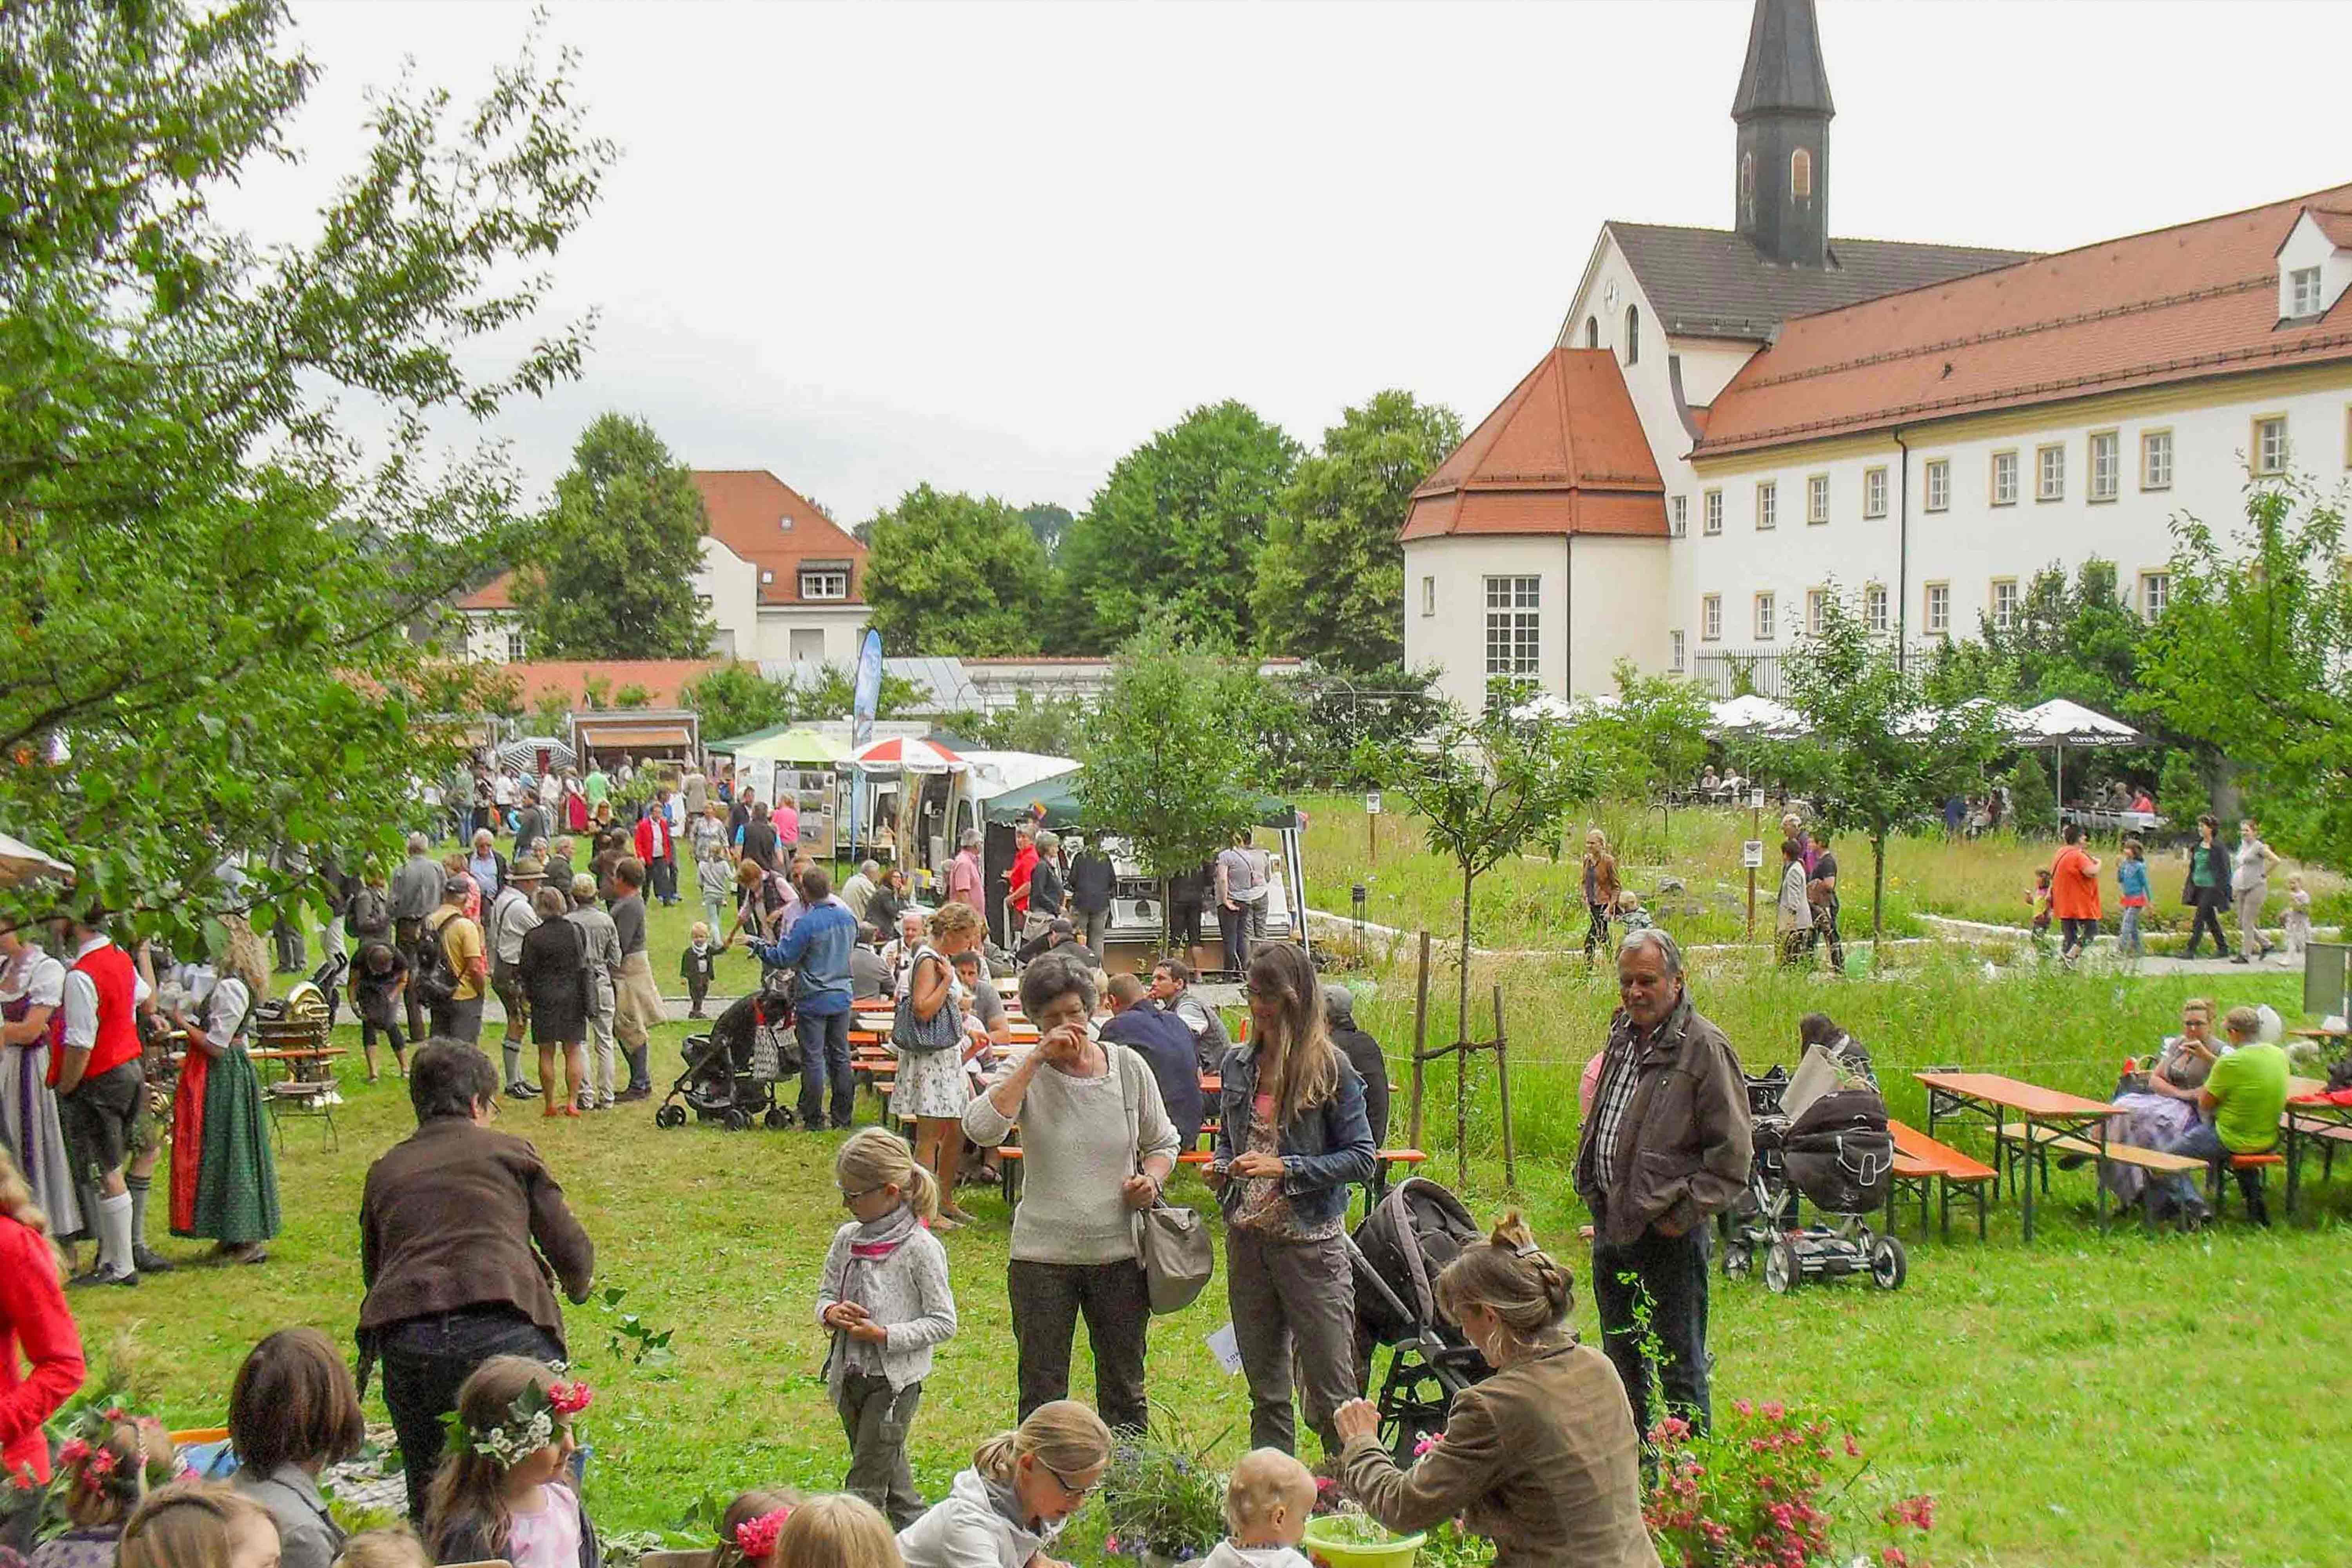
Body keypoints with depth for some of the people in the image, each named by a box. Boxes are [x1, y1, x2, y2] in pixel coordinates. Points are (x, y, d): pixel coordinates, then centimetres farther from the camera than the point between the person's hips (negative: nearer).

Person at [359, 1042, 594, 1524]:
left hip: (403, 1341, 3)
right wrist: (577, 1289, 38)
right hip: (505, 1331, -2)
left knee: (428, 1504, 17)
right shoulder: (508, 1151, 17)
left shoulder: (384, 1171, 25)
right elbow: (572, 1252, 16)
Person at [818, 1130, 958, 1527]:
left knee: (866, 1482, -4)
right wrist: (831, 1313, -10)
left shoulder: (920, 1249, -16)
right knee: (889, 1468, 18)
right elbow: (826, 1293, 14)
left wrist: (883, 1335, -21)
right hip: (851, 1374, 7)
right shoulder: (847, 1238, 2)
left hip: (895, 1379, -7)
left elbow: (943, 1323, -13)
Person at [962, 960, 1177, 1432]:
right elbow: (981, 1128, -24)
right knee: (1042, 1397, 6)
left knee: (1125, 1392, 14)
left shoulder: (1128, 1067, 1)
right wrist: (1036, 1060, -22)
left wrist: (1151, 1179, -8)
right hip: (1043, 1256, -2)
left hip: (1120, 1253, 2)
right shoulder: (1025, 1072, -5)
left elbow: (1162, 1143, 14)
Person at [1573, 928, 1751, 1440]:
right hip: (1610, 1222, 8)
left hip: (1666, 1230, -8)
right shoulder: (1622, 1034, 10)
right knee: (1621, 1357, 19)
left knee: (1678, 1363, 0)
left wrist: (1687, 1212, -17)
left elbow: (1732, 1152, -14)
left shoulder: (1705, 1048, -13)